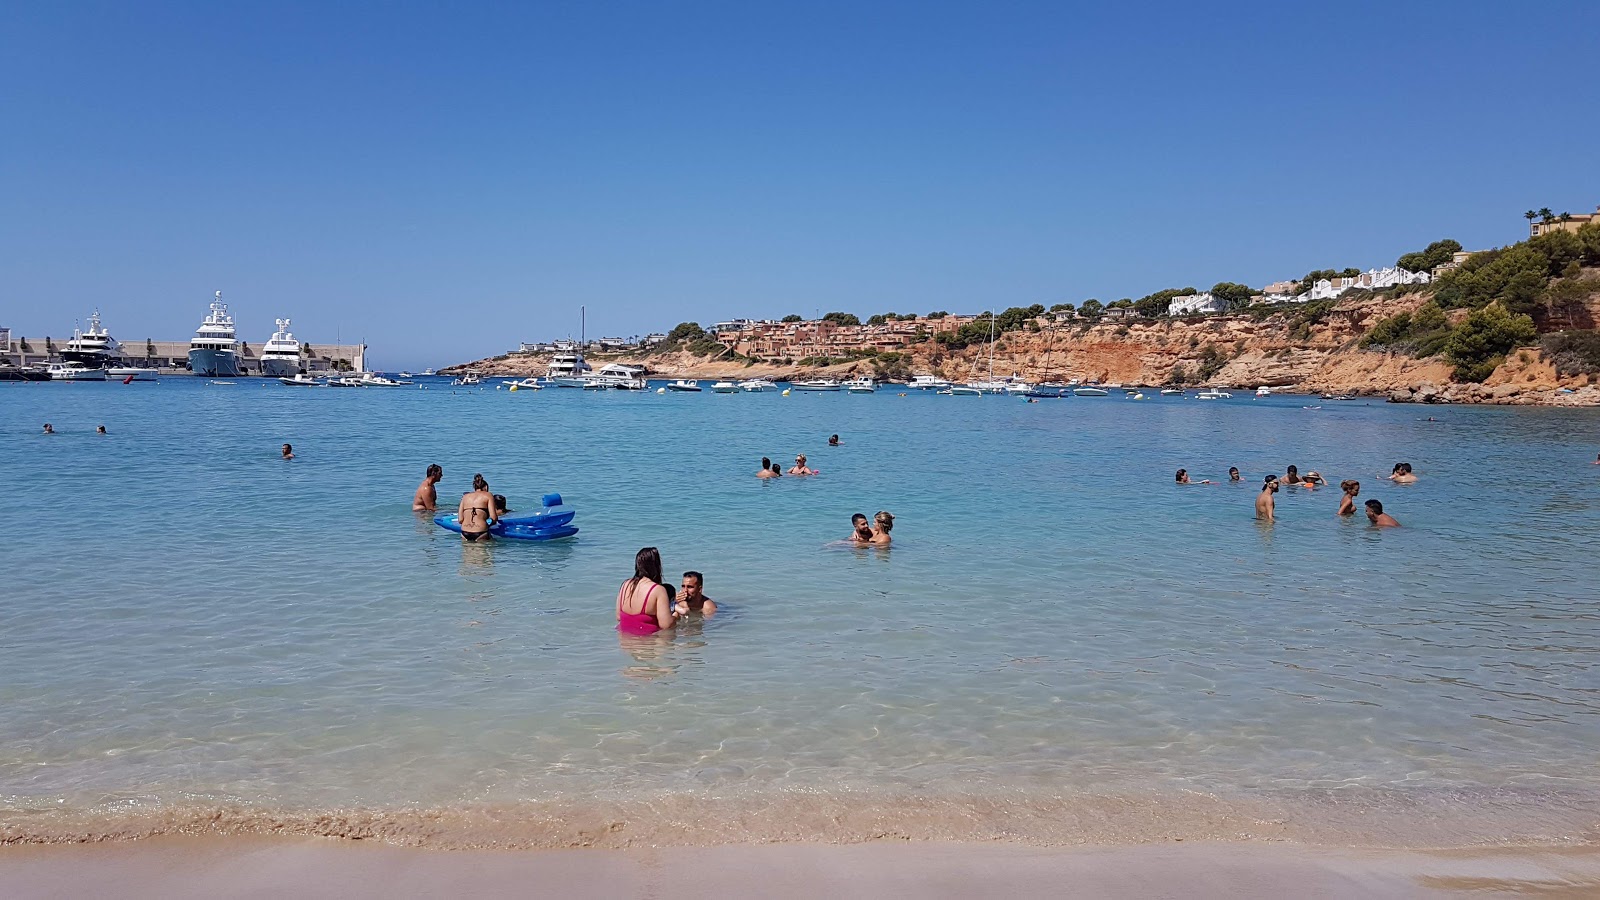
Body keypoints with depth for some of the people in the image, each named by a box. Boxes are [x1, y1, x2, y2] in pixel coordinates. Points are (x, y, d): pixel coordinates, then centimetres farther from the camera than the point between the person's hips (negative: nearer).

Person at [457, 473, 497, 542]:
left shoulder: (465, 496, 20)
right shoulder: (488, 495, 9)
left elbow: (460, 520, 12)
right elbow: (493, 518, 0)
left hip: (464, 532, 4)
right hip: (480, 532, -4)